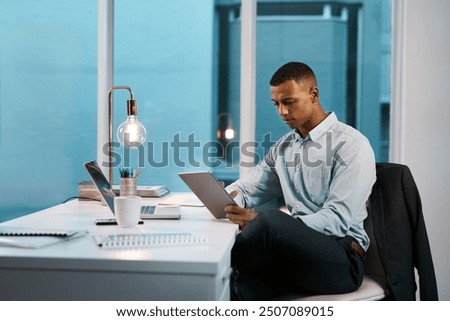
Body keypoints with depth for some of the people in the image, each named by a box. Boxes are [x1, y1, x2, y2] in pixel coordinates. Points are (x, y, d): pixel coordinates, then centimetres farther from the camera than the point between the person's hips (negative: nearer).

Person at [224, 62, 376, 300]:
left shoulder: (351, 144, -5)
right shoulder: (283, 147, 19)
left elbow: (338, 219, -16)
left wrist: (264, 223, -27)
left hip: (341, 259, -5)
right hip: (295, 251, 5)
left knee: (270, 219, -35)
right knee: (237, 286, -32)